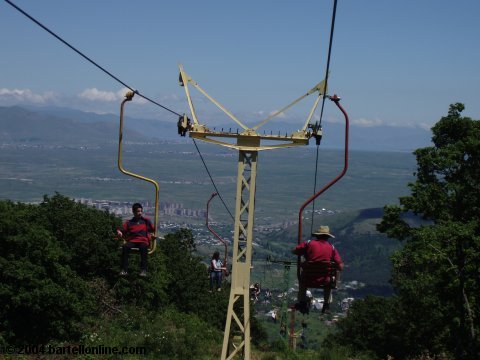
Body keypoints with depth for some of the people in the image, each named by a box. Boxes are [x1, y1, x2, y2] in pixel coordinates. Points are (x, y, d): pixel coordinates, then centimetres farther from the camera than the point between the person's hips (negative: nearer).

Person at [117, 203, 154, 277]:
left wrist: (153, 234, -2)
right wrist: (119, 232, -13)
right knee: (125, 247, -33)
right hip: (132, 241, 1)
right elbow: (122, 230, 9)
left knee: (144, 247, -38)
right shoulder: (129, 222, 18)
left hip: (143, 241, -1)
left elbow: (153, 229, 18)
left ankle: (143, 270, -40)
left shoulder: (146, 221, 19)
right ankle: (124, 270, -34)